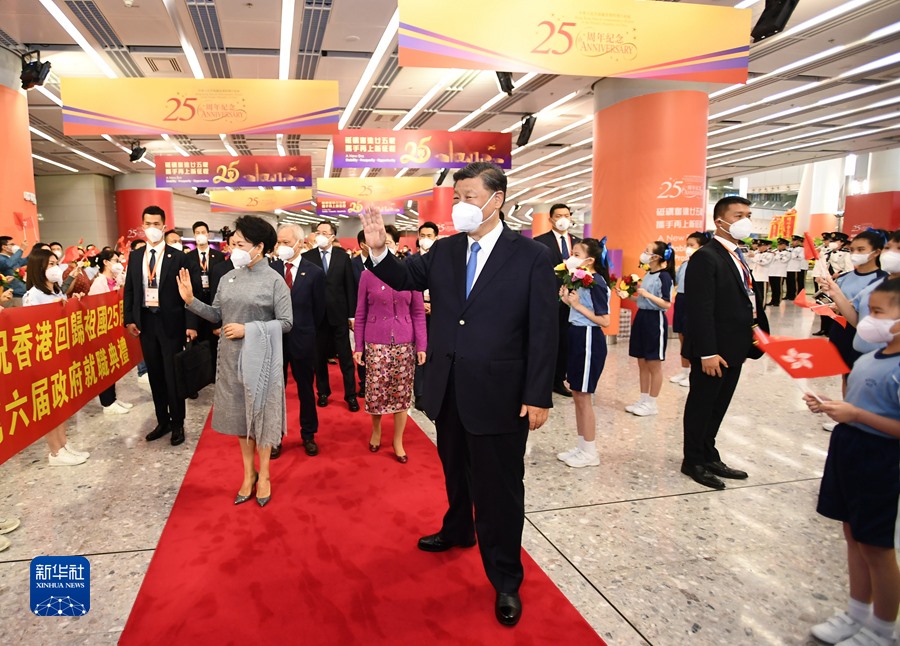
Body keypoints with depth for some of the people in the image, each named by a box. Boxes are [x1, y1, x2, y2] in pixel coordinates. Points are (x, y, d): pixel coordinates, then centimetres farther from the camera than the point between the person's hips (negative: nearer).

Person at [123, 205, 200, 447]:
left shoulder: (178, 257, -5)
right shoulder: (135, 256, 8)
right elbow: (129, 290, 11)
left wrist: (191, 324, -14)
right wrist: (129, 319, 2)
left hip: (170, 323, -4)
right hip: (145, 322, 4)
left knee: (172, 375, 3)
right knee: (155, 375, 13)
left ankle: (177, 424, 16)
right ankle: (162, 421, 26)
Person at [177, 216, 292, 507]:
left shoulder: (274, 280, -10)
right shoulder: (228, 277, 5)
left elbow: (286, 322, -13)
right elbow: (217, 315, 6)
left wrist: (248, 329, -19)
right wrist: (191, 300, -7)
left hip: (260, 358, -5)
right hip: (231, 357, 5)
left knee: (261, 414, 7)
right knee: (240, 414, 13)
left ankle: (264, 475, 24)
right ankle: (248, 473, 28)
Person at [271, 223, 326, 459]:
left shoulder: (314, 273, -6)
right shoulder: (270, 269, -2)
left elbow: (319, 310, 2)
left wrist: (305, 331, 9)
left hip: (302, 340, -1)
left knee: (306, 388, 12)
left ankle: (308, 436, 26)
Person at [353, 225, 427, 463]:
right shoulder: (367, 275, 1)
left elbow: (418, 312, 2)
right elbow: (360, 314, 5)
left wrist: (421, 345, -3)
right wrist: (358, 346, 2)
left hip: (404, 343, 0)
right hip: (376, 343, 0)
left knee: (401, 393, 6)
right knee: (375, 391, 3)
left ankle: (398, 441, 23)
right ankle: (376, 429, 32)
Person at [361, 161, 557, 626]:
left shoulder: (531, 256, -9)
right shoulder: (443, 251, 5)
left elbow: (543, 331, -11)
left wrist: (539, 396, -13)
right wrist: (378, 250, -21)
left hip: (499, 395, -5)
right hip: (448, 390, 5)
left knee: (500, 486, 7)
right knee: (455, 470, 24)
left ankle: (505, 578, 26)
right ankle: (458, 530, 51)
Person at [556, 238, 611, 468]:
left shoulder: (596, 283, -17)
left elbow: (604, 320, -20)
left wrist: (578, 305, -19)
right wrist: (568, 300, -3)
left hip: (589, 340, -9)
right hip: (577, 337, 9)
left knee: (583, 396, 0)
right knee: (577, 395, 15)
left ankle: (590, 452, 13)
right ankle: (581, 446, 27)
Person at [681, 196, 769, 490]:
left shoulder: (738, 256, 13)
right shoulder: (706, 257, -16)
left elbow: (747, 298, 14)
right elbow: (700, 310, -21)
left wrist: (748, 343, 8)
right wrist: (707, 353, -23)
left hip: (734, 348, 9)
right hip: (713, 351, -8)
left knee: (718, 406, 18)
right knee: (702, 405, 6)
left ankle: (709, 457, 32)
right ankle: (694, 461, 20)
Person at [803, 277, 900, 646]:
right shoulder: (868, 359, 5)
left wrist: (855, 414, -26)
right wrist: (829, 406, -1)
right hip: (846, 449, 8)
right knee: (853, 536, 19)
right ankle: (857, 614, 36)